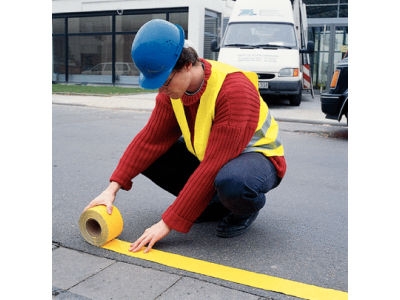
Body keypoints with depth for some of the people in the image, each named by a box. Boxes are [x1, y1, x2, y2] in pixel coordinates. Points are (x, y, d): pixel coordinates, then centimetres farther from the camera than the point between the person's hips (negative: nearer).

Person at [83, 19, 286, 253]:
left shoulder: (234, 91, -33)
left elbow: (212, 167, -35)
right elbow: (150, 140, -9)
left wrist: (168, 223, -33)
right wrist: (113, 187, -18)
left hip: (256, 155, -7)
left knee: (230, 182, -42)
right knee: (150, 158, -11)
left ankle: (248, 207, -4)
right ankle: (216, 205, 4)